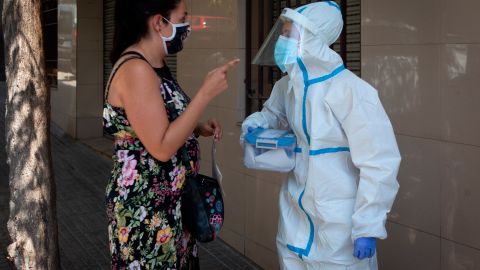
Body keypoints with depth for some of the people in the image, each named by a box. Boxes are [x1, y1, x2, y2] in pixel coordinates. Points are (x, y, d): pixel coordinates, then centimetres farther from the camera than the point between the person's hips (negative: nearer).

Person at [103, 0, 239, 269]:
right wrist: (207, 93, -23)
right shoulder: (135, 69, -21)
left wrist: (199, 128, 4)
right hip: (146, 206, -9)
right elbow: (161, 147, -25)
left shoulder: (153, 65, 9)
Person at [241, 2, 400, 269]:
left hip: (338, 223, -7)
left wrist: (367, 227, -19)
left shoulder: (350, 90, -21)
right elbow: (275, 112, 24)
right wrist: (257, 122, 0)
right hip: (296, 214, 7)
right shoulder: (287, 86, 2)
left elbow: (380, 162, -21)